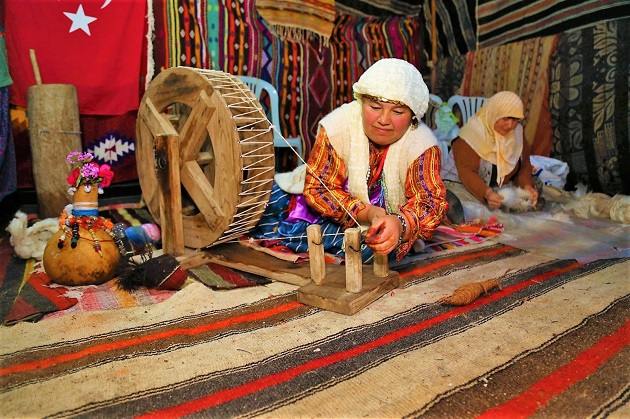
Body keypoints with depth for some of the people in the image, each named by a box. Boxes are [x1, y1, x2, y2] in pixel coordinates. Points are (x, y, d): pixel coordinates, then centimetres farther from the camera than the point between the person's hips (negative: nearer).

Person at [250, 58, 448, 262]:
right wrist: (368, 213, -38)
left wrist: (400, 224, -54)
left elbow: (429, 202, -29)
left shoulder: (422, 145, -22)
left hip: (388, 220, 1)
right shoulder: (337, 126, -23)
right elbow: (317, 187, -22)